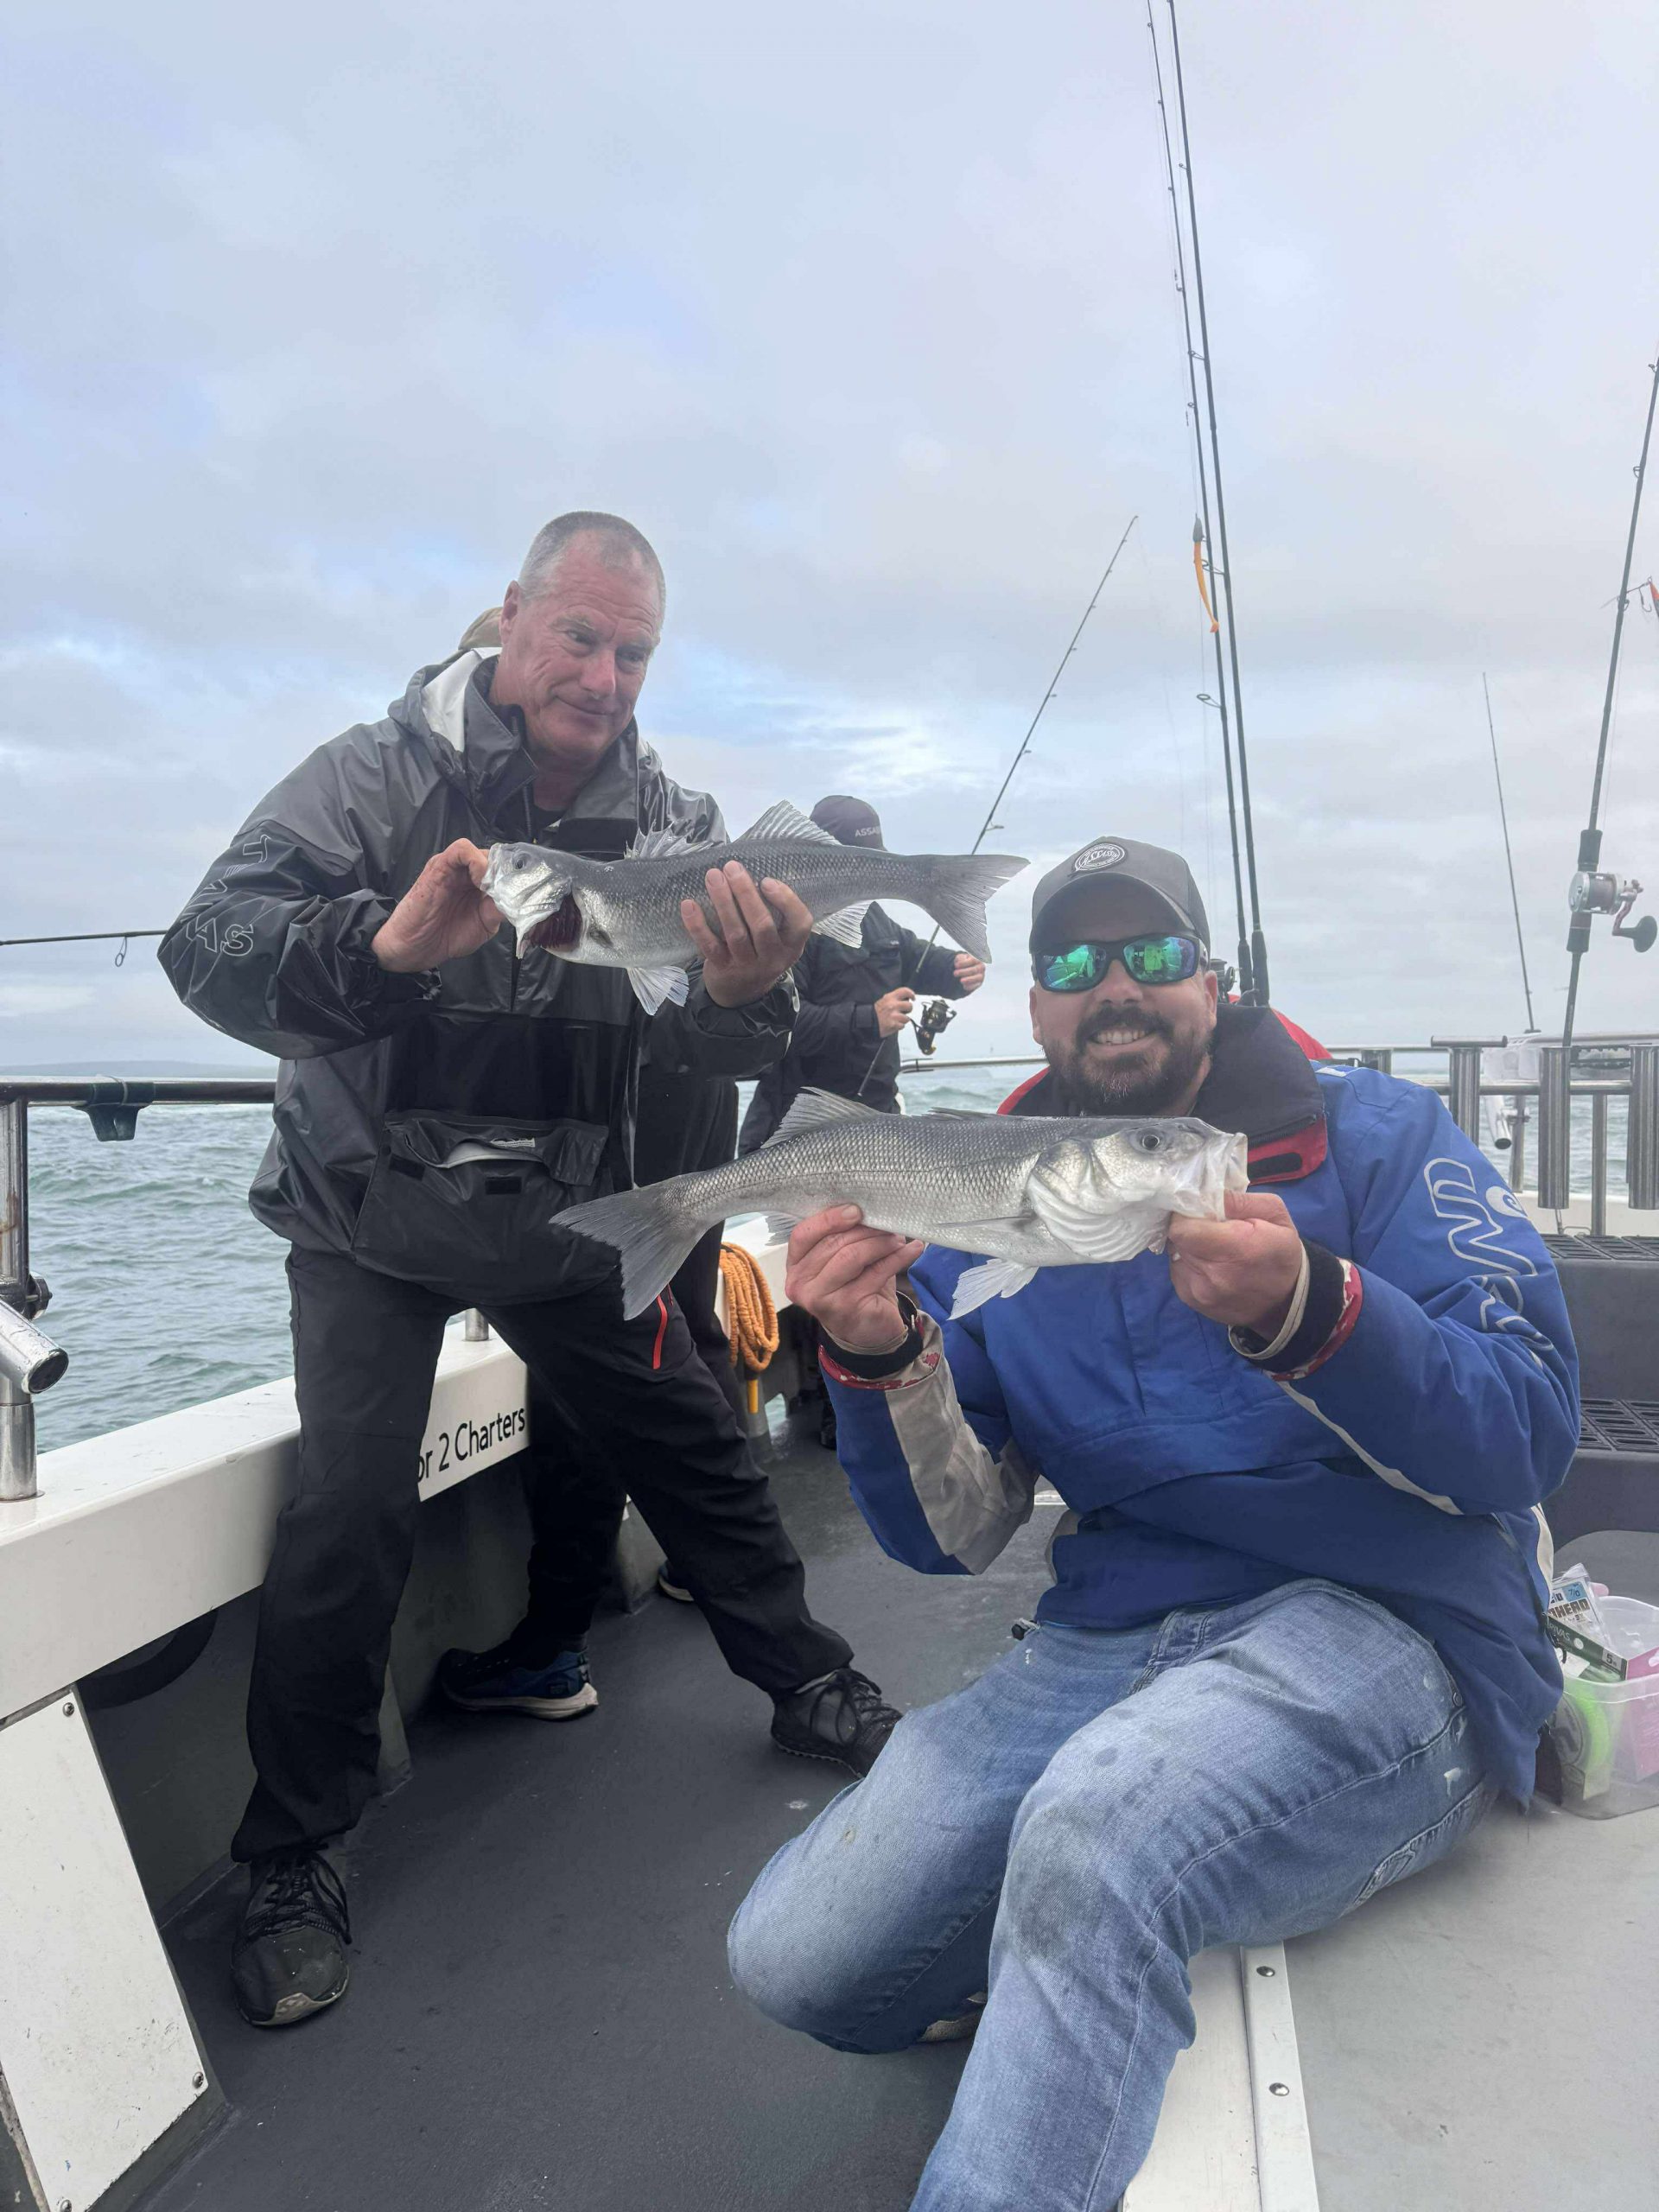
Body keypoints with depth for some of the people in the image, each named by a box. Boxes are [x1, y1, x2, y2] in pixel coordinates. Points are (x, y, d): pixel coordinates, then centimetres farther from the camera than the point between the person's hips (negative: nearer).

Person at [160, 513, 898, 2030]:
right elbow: (207, 947, -26)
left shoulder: (667, 820, -6)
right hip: (371, 1220, -3)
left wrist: (746, 990, -39)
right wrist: (387, 945, -45)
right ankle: (294, 1860, 7)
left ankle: (810, 1687, 33)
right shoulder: (381, 776, -15)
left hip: (559, 1219, 4)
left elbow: (707, 1044, -15)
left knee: (700, 1449, 9)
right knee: (351, 1506, -14)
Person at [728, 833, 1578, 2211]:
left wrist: (1306, 1311, -28)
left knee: (1091, 1829, -36)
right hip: (1109, 1639, 5)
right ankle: (1085, 2017, 19)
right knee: (791, 1957, -8)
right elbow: (957, 1537, 5)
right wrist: (882, 1356, -16)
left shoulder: (1375, 1139, 2)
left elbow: (1531, 1434, -9)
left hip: (1390, 1634, -4)